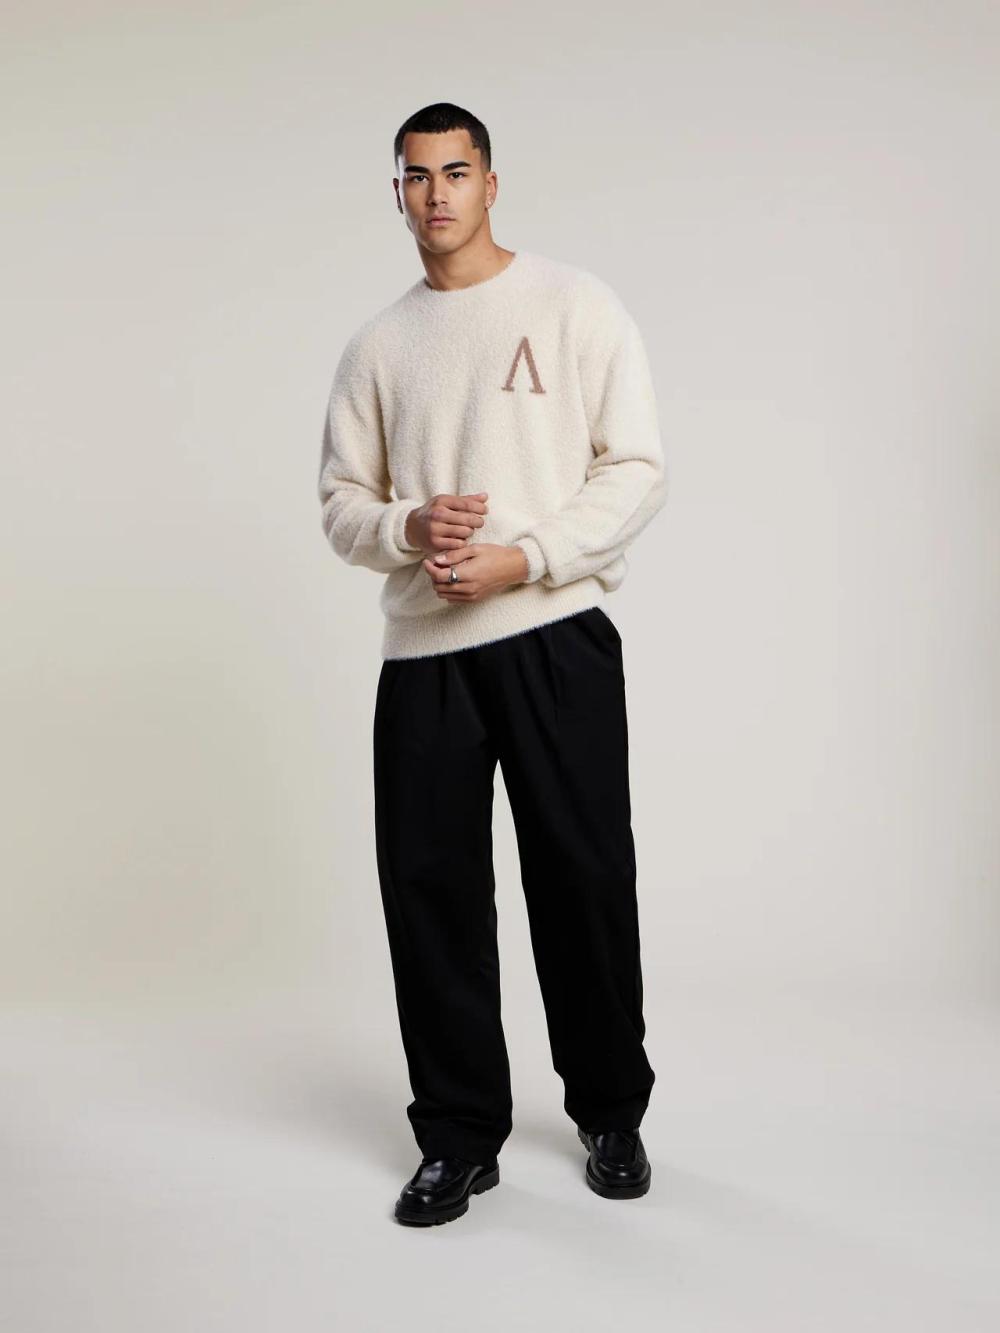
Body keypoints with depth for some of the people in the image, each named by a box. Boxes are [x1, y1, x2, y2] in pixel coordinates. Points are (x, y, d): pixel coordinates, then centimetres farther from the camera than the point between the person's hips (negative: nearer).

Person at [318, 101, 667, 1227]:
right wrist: (407, 528, -8)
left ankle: (612, 1115, 24)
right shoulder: (378, 344, 15)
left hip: (558, 636, -3)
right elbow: (341, 501, 14)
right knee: (428, 888, 2)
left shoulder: (574, 304, 4)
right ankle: (460, 1135, 17)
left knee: (583, 882, 3)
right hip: (422, 649, 4)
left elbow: (636, 471, -3)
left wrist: (520, 559, -14)